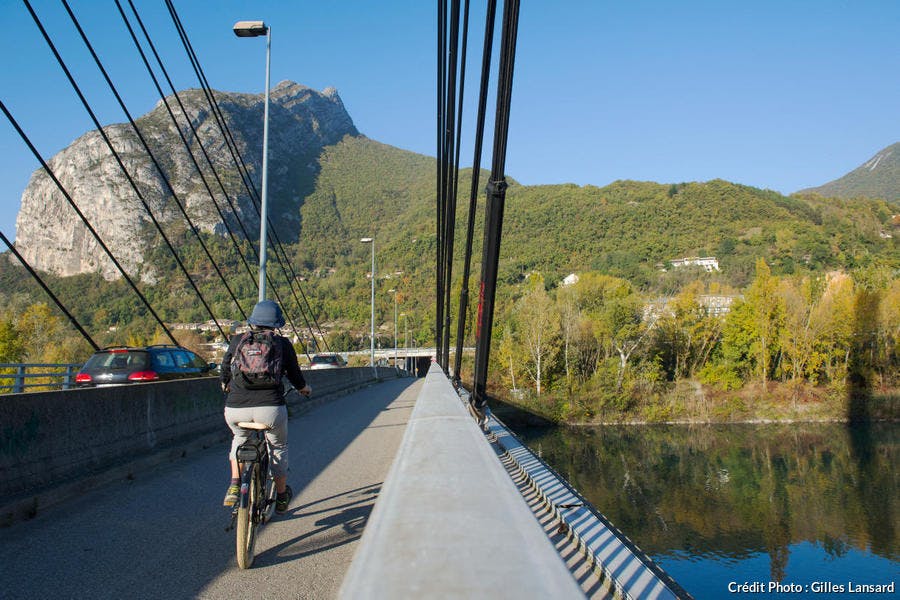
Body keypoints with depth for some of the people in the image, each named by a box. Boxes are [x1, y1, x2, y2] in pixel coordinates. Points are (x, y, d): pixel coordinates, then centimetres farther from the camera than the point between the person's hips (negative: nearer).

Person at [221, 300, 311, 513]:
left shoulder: (237, 341, 10)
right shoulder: (282, 344, 6)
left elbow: (225, 372, 18)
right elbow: (295, 376, 12)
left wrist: (227, 387, 41)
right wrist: (305, 389, 34)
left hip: (235, 409, 2)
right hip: (270, 408, -2)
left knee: (240, 438, 34)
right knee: (278, 447, 25)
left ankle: (234, 485, 21)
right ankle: (281, 497, 38)